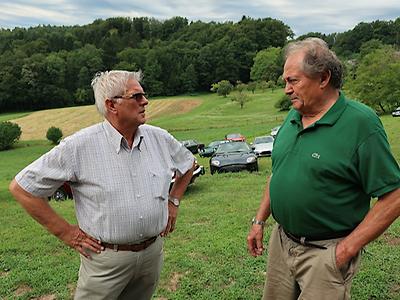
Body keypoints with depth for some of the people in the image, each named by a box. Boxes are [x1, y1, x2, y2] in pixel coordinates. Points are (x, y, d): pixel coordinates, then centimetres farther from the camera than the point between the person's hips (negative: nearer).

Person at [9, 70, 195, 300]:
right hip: (107, 258, -4)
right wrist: (64, 231, -9)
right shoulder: (79, 146, -16)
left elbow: (189, 163, 18)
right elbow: (21, 187, -10)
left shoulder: (160, 138, -2)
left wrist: (173, 201, 10)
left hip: (153, 253, 4)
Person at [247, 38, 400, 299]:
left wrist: (347, 248, -17)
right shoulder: (292, 117, 4)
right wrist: (260, 221, 11)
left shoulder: (361, 123, -17)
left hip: (326, 253, -6)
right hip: (281, 241, 7)